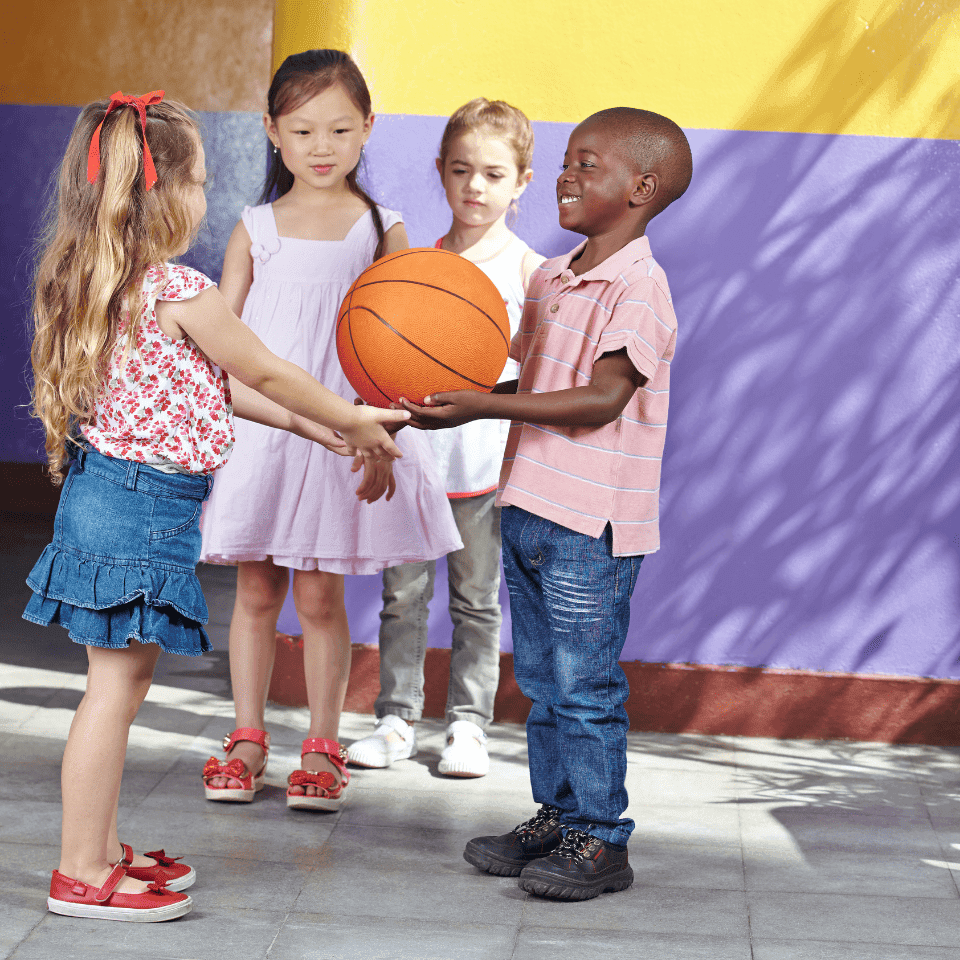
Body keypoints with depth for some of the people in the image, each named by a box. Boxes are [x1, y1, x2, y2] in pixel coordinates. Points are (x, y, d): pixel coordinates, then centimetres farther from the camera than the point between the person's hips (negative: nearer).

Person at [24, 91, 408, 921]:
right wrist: (353, 419, 12)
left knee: (125, 677, 17)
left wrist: (307, 425, 24)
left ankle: (101, 847, 27)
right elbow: (265, 373, -4)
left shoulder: (101, 282, 12)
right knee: (116, 682, -3)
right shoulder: (182, 291, -17)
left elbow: (212, 384, 20)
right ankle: (82, 874, 4)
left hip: (108, 487, 10)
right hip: (144, 504, -10)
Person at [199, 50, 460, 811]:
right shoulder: (255, 229, 5)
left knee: (320, 595, 2)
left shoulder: (380, 229, 1)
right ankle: (248, 741, 19)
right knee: (256, 590, 7)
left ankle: (323, 748, 15)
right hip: (255, 428, 2)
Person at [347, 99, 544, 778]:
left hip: (485, 460, -2)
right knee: (403, 594, 5)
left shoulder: (527, 269, 0)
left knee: (476, 599, 8)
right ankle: (398, 719, 16)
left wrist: (524, 461, -10)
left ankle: (468, 724, 18)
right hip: (411, 455, 2)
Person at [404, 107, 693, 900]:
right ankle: (554, 819, 27)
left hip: (592, 523, -8)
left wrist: (485, 406, -26)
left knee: (586, 686, -1)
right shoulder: (549, 279, 12)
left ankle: (599, 840, 9)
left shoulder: (638, 288, -15)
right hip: (530, 508, 9)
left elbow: (603, 398, -23)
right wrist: (458, 400, 2)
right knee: (543, 681, 15)